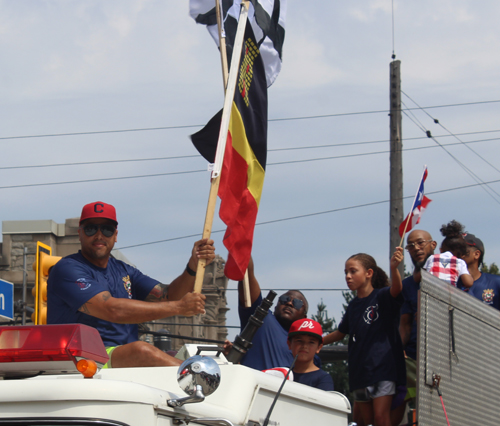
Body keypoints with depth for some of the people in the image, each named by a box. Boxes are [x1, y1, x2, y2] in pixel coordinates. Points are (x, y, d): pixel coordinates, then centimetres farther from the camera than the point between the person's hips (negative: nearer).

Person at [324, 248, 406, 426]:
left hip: (383, 366, -7)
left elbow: (396, 289, -29)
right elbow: (340, 333, 31)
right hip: (359, 370, 7)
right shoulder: (353, 305, 15)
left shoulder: (382, 296, -5)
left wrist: (394, 268, -48)